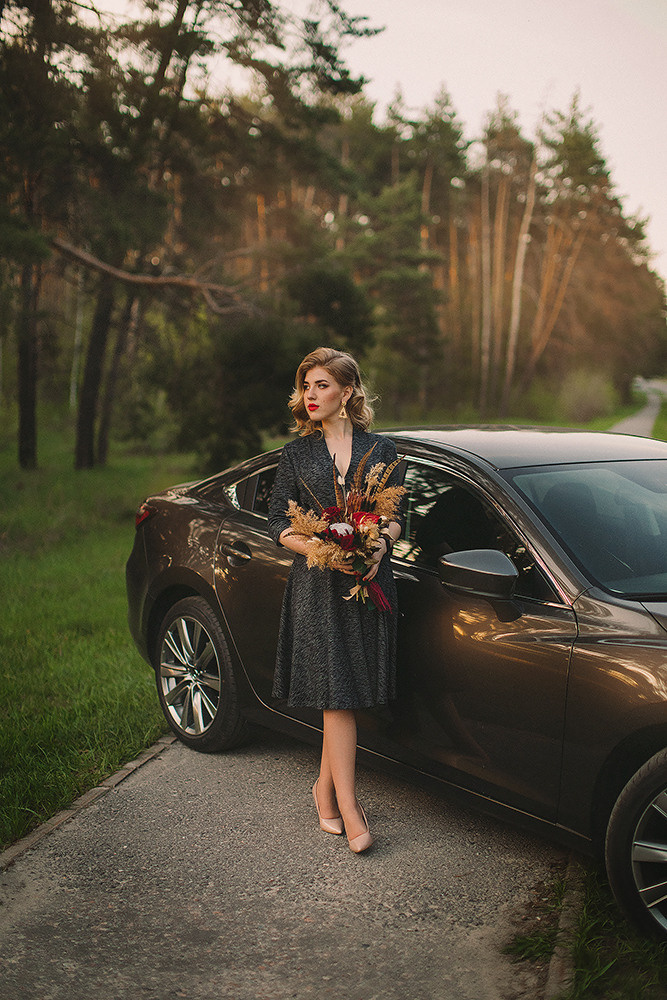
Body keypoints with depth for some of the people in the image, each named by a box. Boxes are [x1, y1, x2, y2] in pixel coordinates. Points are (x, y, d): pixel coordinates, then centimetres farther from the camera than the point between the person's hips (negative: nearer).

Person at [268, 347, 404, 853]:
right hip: (318, 585, -1)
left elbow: (396, 515, 9)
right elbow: (279, 524, 4)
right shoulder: (297, 454, 8)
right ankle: (349, 809, -2)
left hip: (371, 582, 1)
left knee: (346, 694, 6)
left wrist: (378, 549, -13)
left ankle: (326, 789, 24)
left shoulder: (380, 449, 9)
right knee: (338, 693, -7)